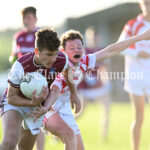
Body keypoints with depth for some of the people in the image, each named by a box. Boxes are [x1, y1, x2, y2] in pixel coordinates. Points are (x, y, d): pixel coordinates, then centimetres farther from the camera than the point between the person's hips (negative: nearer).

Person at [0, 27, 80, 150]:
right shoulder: (21, 66, -34)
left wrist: (73, 94, 17)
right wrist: (32, 103, -40)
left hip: (37, 107, 5)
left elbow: (68, 71, 6)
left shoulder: (61, 60, -22)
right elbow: (11, 98, -24)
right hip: (14, 103, -5)